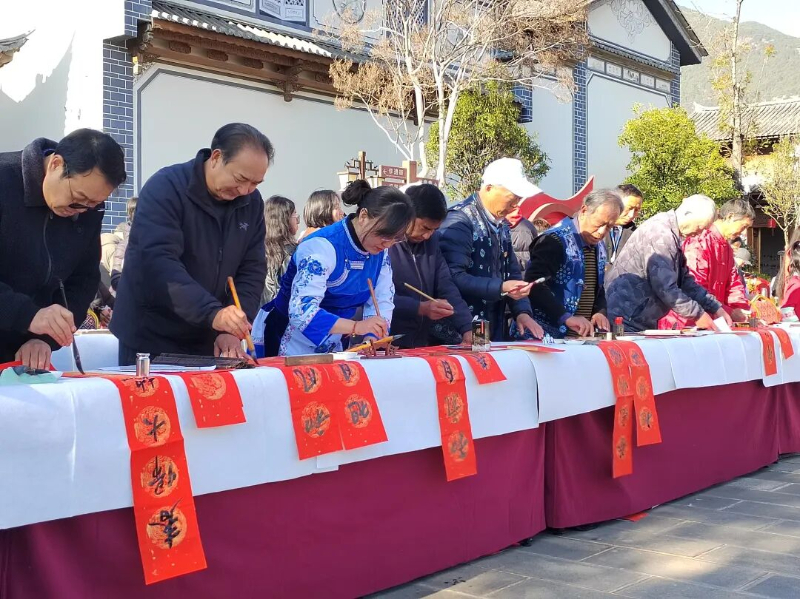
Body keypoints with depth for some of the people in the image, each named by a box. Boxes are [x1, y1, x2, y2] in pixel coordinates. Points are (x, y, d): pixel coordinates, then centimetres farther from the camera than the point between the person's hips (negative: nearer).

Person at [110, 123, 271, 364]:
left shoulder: (252, 203, 1)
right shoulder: (165, 188, -16)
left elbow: (252, 270, 0)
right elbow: (159, 263, -28)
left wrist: (232, 330, -15)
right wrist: (212, 314, -39)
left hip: (207, 342, 5)